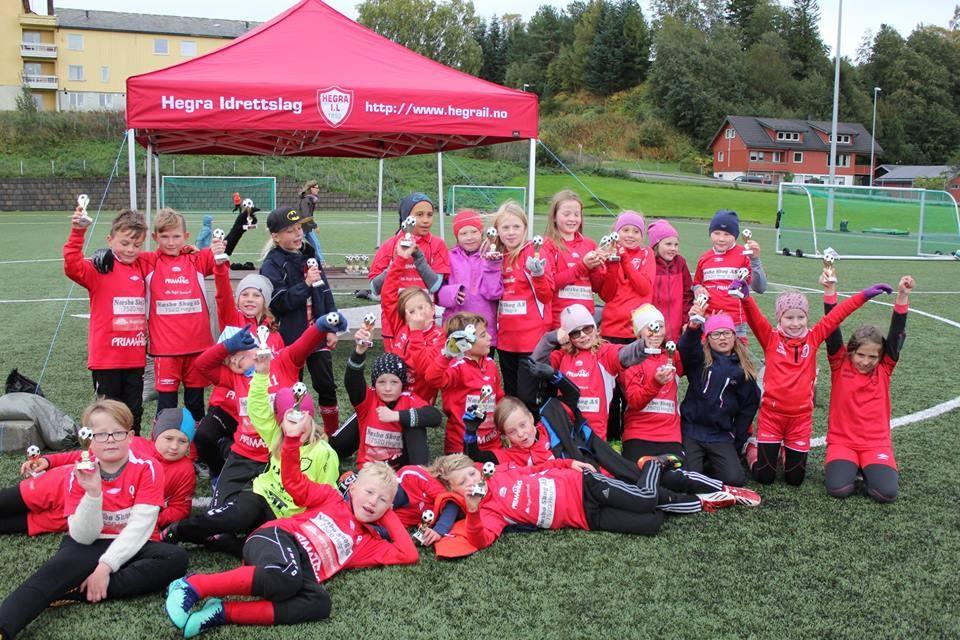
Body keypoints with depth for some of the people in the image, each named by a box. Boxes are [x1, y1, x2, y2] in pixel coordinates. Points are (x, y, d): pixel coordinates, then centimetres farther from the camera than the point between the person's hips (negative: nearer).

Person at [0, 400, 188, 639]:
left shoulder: (147, 468, -8)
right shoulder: (79, 474, -3)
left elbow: (140, 526, -15)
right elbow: (83, 537, -10)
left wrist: (106, 566, -25)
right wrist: (93, 493, -26)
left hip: (132, 548, 0)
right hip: (89, 547, 0)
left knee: (176, 558, -30)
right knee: (56, 570, -32)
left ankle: (76, 593, -29)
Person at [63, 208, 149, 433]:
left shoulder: (142, 268, 9)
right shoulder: (100, 269, -7)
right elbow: (73, 266, -26)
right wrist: (77, 233, -35)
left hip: (135, 357, 5)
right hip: (106, 357, -5)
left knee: (134, 411, 15)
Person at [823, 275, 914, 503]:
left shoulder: (884, 370, 4)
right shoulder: (840, 366, -1)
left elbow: (896, 334, -6)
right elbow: (832, 330, -9)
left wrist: (902, 296, -17)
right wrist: (830, 290, -19)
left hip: (876, 443, 1)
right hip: (842, 441, -1)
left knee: (887, 492, -21)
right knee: (839, 488, -24)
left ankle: (868, 470, 12)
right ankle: (845, 467, 10)